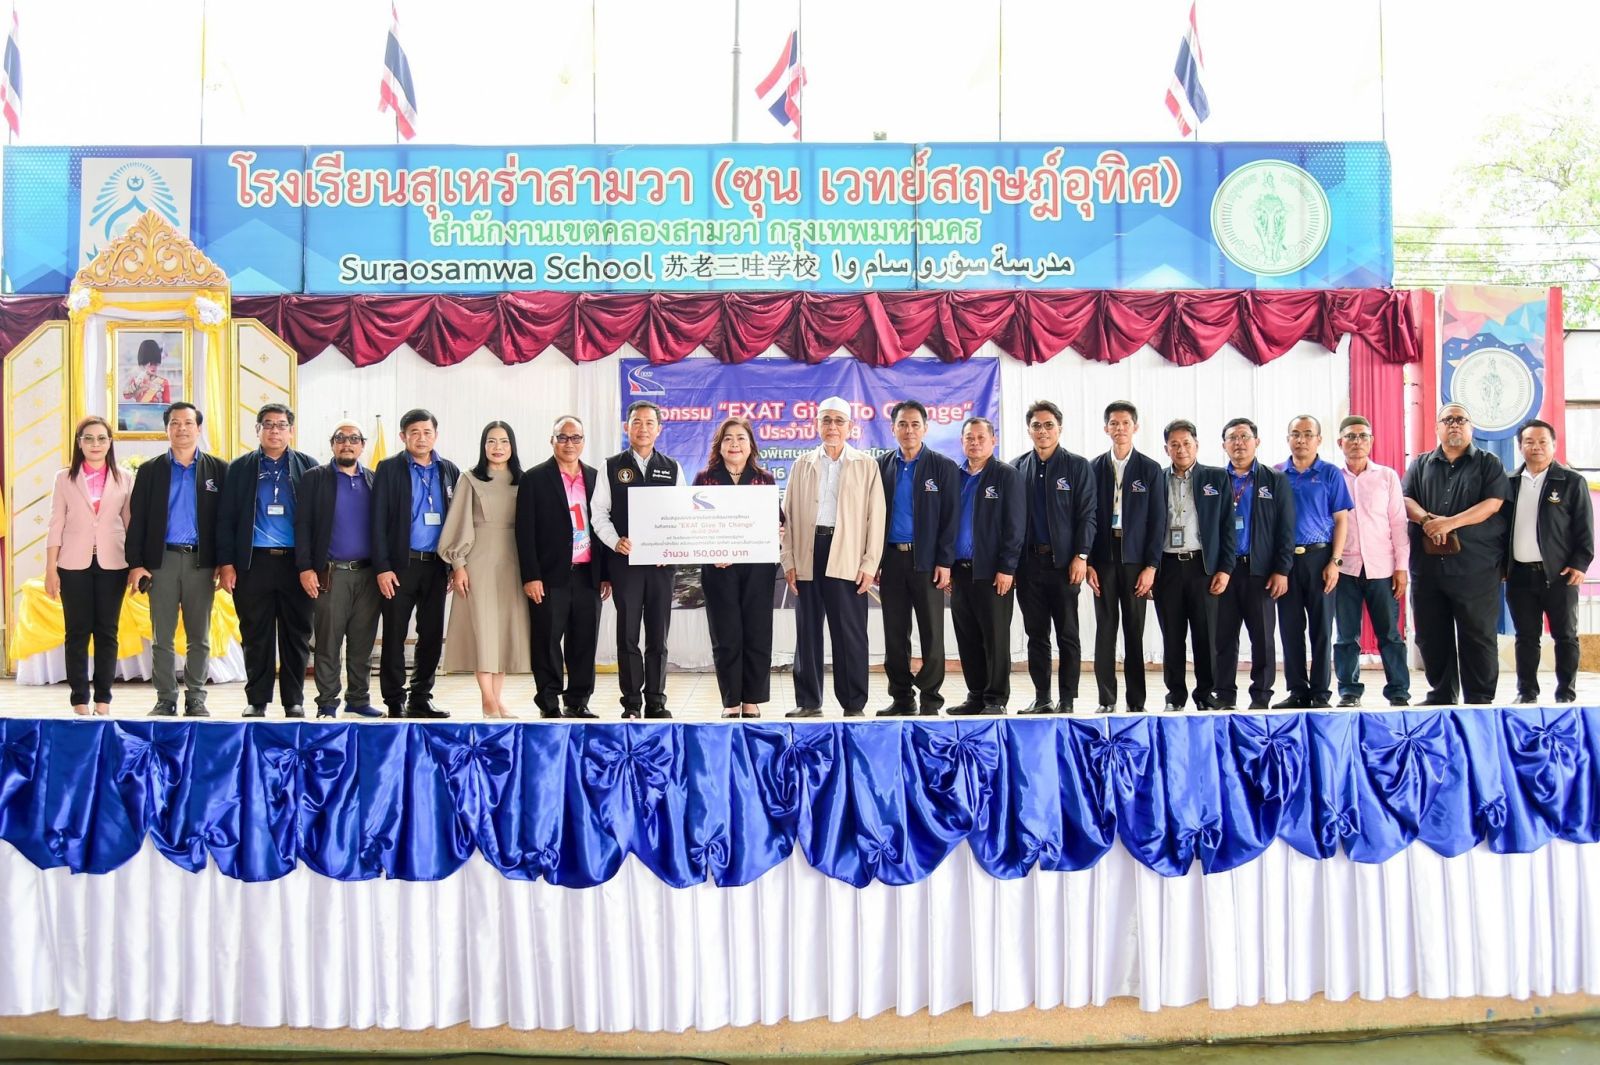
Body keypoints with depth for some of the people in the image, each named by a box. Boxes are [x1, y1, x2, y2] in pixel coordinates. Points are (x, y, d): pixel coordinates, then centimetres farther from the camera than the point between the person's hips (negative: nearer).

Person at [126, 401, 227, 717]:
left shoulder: (218, 469, 5)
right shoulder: (150, 470, 8)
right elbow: (137, 520, 5)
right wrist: (135, 564, -3)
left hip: (201, 561, -1)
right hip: (162, 560, 1)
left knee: (200, 636, 5)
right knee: (162, 637, 3)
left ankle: (195, 698, 13)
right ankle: (166, 699, 10)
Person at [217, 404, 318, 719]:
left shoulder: (308, 466, 8)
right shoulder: (240, 468, 8)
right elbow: (225, 518, 5)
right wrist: (226, 563, -3)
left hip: (296, 562, 0)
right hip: (253, 562, 0)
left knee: (296, 634, 4)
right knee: (256, 636, 4)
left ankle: (294, 701, 13)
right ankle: (256, 701, 14)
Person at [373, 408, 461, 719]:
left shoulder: (449, 470, 9)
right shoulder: (389, 469, 0)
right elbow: (378, 520, -4)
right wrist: (382, 567, -10)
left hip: (436, 565, 4)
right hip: (401, 564, -3)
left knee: (432, 634, 8)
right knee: (395, 635, 2)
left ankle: (421, 699, 19)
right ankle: (395, 702, 10)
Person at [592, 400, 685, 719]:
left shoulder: (672, 469, 10)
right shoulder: (612, 467, 5)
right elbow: (599, 513, 1)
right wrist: (616, 542, -14)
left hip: (662, 563, 1)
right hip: (625, 562, -1)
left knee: (658, 636, 5)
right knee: (627, 635, 2)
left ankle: (656, 701, 13)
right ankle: (631, 703, 9)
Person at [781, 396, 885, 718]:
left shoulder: (866, 465, 5)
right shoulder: (802, 465, 12)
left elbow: (875, 517, 1)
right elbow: (789, 514, 10)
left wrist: (869, 564, -6)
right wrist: (788, 560, 3)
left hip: (847, 557, -3)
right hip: (808, 554, 3)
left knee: (850, 633, -1)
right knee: (807, 631, 7)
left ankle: (853, 704, 7)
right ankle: (808, 701, 16)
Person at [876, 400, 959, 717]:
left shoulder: (943, 467, 2)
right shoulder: (882, 466, 9)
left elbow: (950, 518, -2)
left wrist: (944, 562, -9)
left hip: (927, 561, -3)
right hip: (891, 559, 3)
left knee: (931, 634, 1)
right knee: (895, 633, 6)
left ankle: (930, 700, 9)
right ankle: (902, 698, 16)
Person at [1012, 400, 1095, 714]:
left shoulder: (1077, 466, 2)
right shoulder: (1018, 467, 10)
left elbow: (1086, 514, -2)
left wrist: (1081, 556, -10)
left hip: (1064, 562, -3)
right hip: (1029, 562, 3)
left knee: (1067, 635, 1)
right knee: (1036, 635, 8)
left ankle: (1067, 701, 8)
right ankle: (1041, 698, 15)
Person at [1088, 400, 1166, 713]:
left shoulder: (1150, 469, 4)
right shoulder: (1094, 468, 6)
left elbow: (1158, 520, 1)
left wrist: (1151, 565, -6)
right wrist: (1088, 563, -3)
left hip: (1135, 559, -1)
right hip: (1103, 558, 1)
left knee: (1135, 631, 3)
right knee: (1105, 630, 2)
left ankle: (1136, 701, 9)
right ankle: (1106, 700, 9)